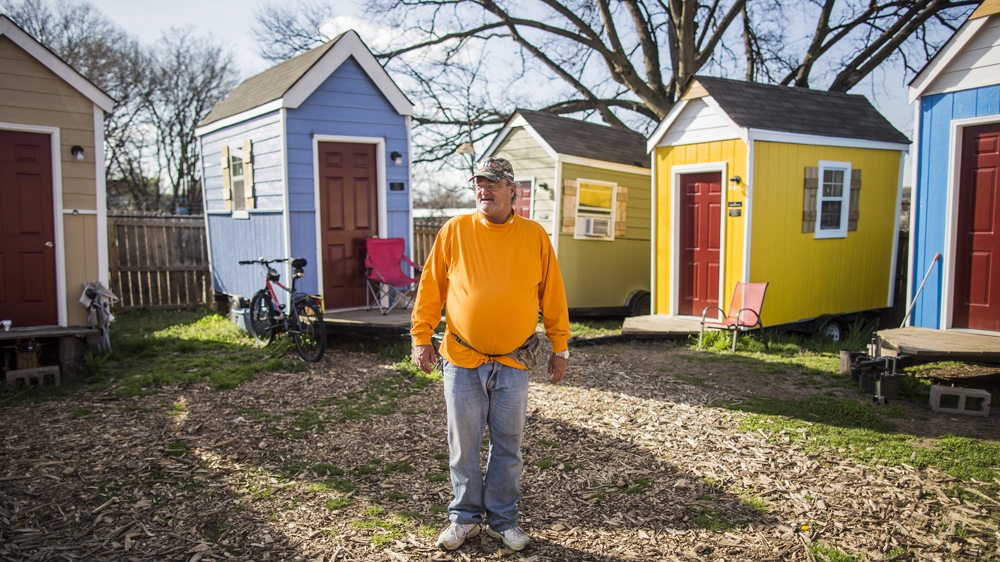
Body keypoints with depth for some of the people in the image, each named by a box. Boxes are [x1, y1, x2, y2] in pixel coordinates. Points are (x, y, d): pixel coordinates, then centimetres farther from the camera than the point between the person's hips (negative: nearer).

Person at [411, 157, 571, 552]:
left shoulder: (534, 236, 2)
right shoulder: (455, 231, 0)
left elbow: (552, 296, 5)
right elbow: (430, 288, 2)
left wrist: (559, 348, 5)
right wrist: (421, 337, -3)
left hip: (512, 363, 1)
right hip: (461, 360, 0)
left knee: (508, 446, 11)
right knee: (463, 446, 10)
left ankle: (503, 519, 27)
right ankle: (465, 516, 28)